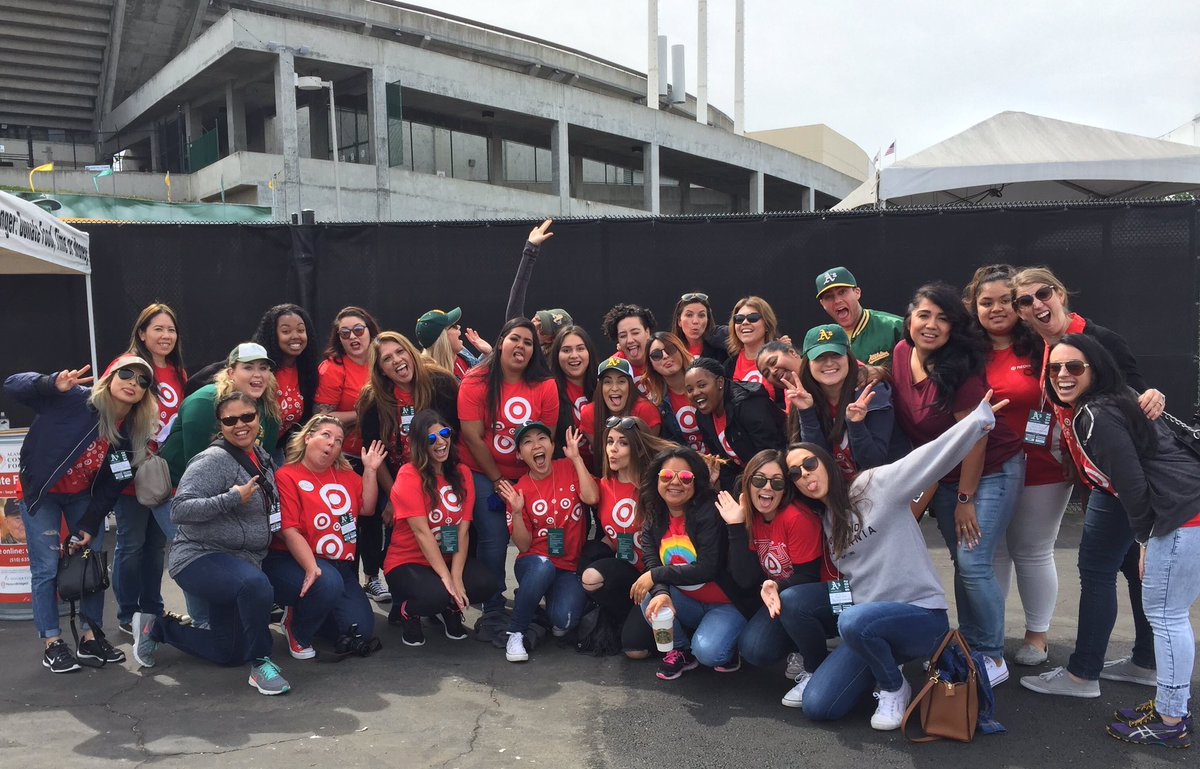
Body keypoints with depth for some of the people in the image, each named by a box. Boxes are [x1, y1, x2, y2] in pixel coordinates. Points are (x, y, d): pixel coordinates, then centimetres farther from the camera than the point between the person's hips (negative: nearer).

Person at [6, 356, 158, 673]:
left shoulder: (134, 433, -12)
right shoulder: (74, 400, -26)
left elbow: (111, 487, -4)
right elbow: (13, 386, -27)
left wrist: (90, 524, -7)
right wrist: (53, 384, -46)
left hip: (83, 496, 5)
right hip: (41, 492, -4)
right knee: (46, 569, -4)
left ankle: (91, 637, 17)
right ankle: (52, 644, 8)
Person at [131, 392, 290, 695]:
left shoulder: (263, 457, 8)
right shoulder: (214, 460, -16)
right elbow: (179, 510, -24)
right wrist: (232, 498, -28)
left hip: (241, 562, 9)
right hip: (200, 557, -8)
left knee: (229, 653, 16)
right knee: (256, 585, -41)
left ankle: (156, 627, 33)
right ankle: (260, 664, -20)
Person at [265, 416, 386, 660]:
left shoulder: (345, 475, 13)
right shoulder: (286, 477, -7)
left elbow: (367, 508, 9)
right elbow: (290, 531, -16)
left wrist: (370, 470, 3)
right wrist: (312, 568, -29)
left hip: (340, 565, 6)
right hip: (292, 561, -6)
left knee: (361, 629, -7)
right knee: (328, 583, -38)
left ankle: (305, 610, 20)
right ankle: (297, 631, -6)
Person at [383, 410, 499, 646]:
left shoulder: (462, 473, 1)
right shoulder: (409, 475, -14)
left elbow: (463, 530, -7)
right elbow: (421, 532, -20)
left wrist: (456, 576, -18)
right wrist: (445, 576, -25)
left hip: (449, 559, 5)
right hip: (407, 562, -5)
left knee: (487, 584, -24)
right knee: (435, 594, -35)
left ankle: (450, 608, 10)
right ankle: (405, 611, 2)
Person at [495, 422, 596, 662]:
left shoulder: (569, 468, 1)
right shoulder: (519, 491, -1)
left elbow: (592, 498, -19)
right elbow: (524, 546, -3)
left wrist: (576, 458, -16)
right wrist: (516, 512, -18)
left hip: (571, 567, 0)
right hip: (535, 564, 0)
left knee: (564, 620, -27)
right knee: (543, 566, -37)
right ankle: (516, 634, -16)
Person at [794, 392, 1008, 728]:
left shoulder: (873, 485, -7)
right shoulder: (824, 522, 12)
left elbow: (930, 457, -19)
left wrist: (979, 418, -32)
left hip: (922, 616, -6)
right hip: (867, 621, 6)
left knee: (853, 621, -38)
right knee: (816, 706, -10)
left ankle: (894, 687, -6)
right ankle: (882, 668, 17)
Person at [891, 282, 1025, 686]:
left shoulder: (960, 369, -24)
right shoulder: (901, 354, -5)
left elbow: (974, 436, -20)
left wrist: (965, 500, -15)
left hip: (991, 471, -6)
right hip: (943, 476, 6)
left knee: (973, 564, -8)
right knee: (962, 562, 13)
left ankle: (992, 657, 8)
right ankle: (969, 645, 26)